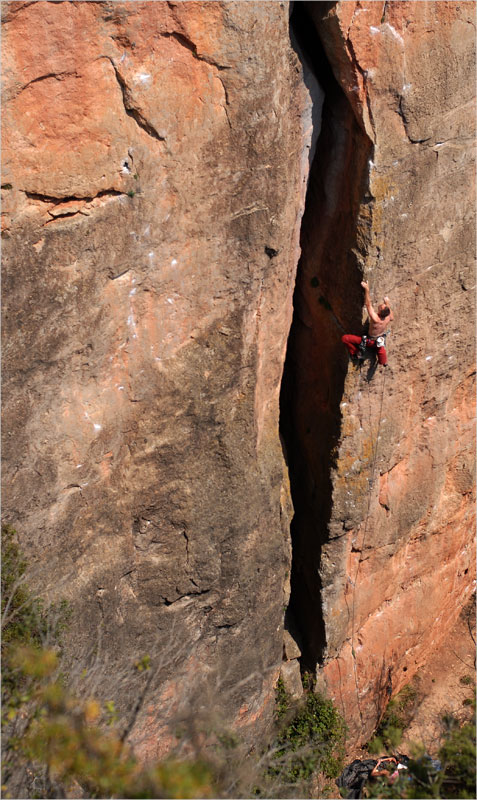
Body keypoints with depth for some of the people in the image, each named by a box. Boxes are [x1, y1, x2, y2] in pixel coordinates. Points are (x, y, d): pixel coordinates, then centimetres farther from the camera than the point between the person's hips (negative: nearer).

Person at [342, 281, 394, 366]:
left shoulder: (375, 319, -41)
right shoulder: (388, 317, -24)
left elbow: (368, 304, -33)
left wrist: (367, 289, -30)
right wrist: (387, 304, 8)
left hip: (370, 341, -5)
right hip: (381, 339, 5)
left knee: (344, 338, -6)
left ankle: (357, 353, 8)